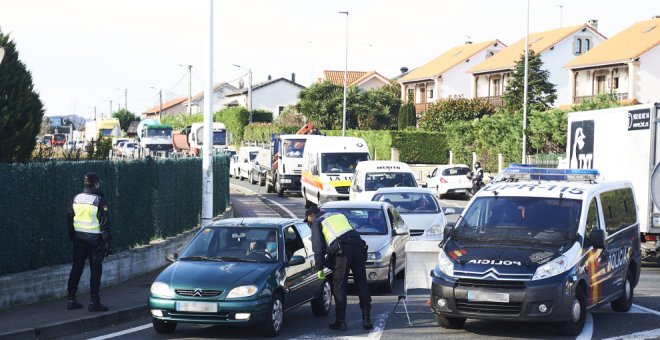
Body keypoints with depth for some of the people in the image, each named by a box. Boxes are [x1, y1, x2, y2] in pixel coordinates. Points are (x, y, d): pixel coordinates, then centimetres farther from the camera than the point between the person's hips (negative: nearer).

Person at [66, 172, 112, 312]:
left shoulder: (76, 199, 5)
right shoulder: (99, 201, -13)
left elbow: (70, 220, 11)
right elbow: (105, 223, -13)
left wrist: (72, 237, 19)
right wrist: (106, 241, -8)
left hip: (79, 239, 5)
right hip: (94, 240, -5)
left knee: (76, 268, 12)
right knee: (95, 270, 1)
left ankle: (71, 300, 14)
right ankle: (93, 301, 0)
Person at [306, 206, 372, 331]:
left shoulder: (317, 223, 14)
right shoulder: (339, 216, 32)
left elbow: (318, 247, 6)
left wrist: (319, 268, 9)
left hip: (342, 251, -6)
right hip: (358, 248, 6)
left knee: (339, 287, 1)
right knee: (362, 284, 8)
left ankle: (340, 322, 1)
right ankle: (367, 320, 8)